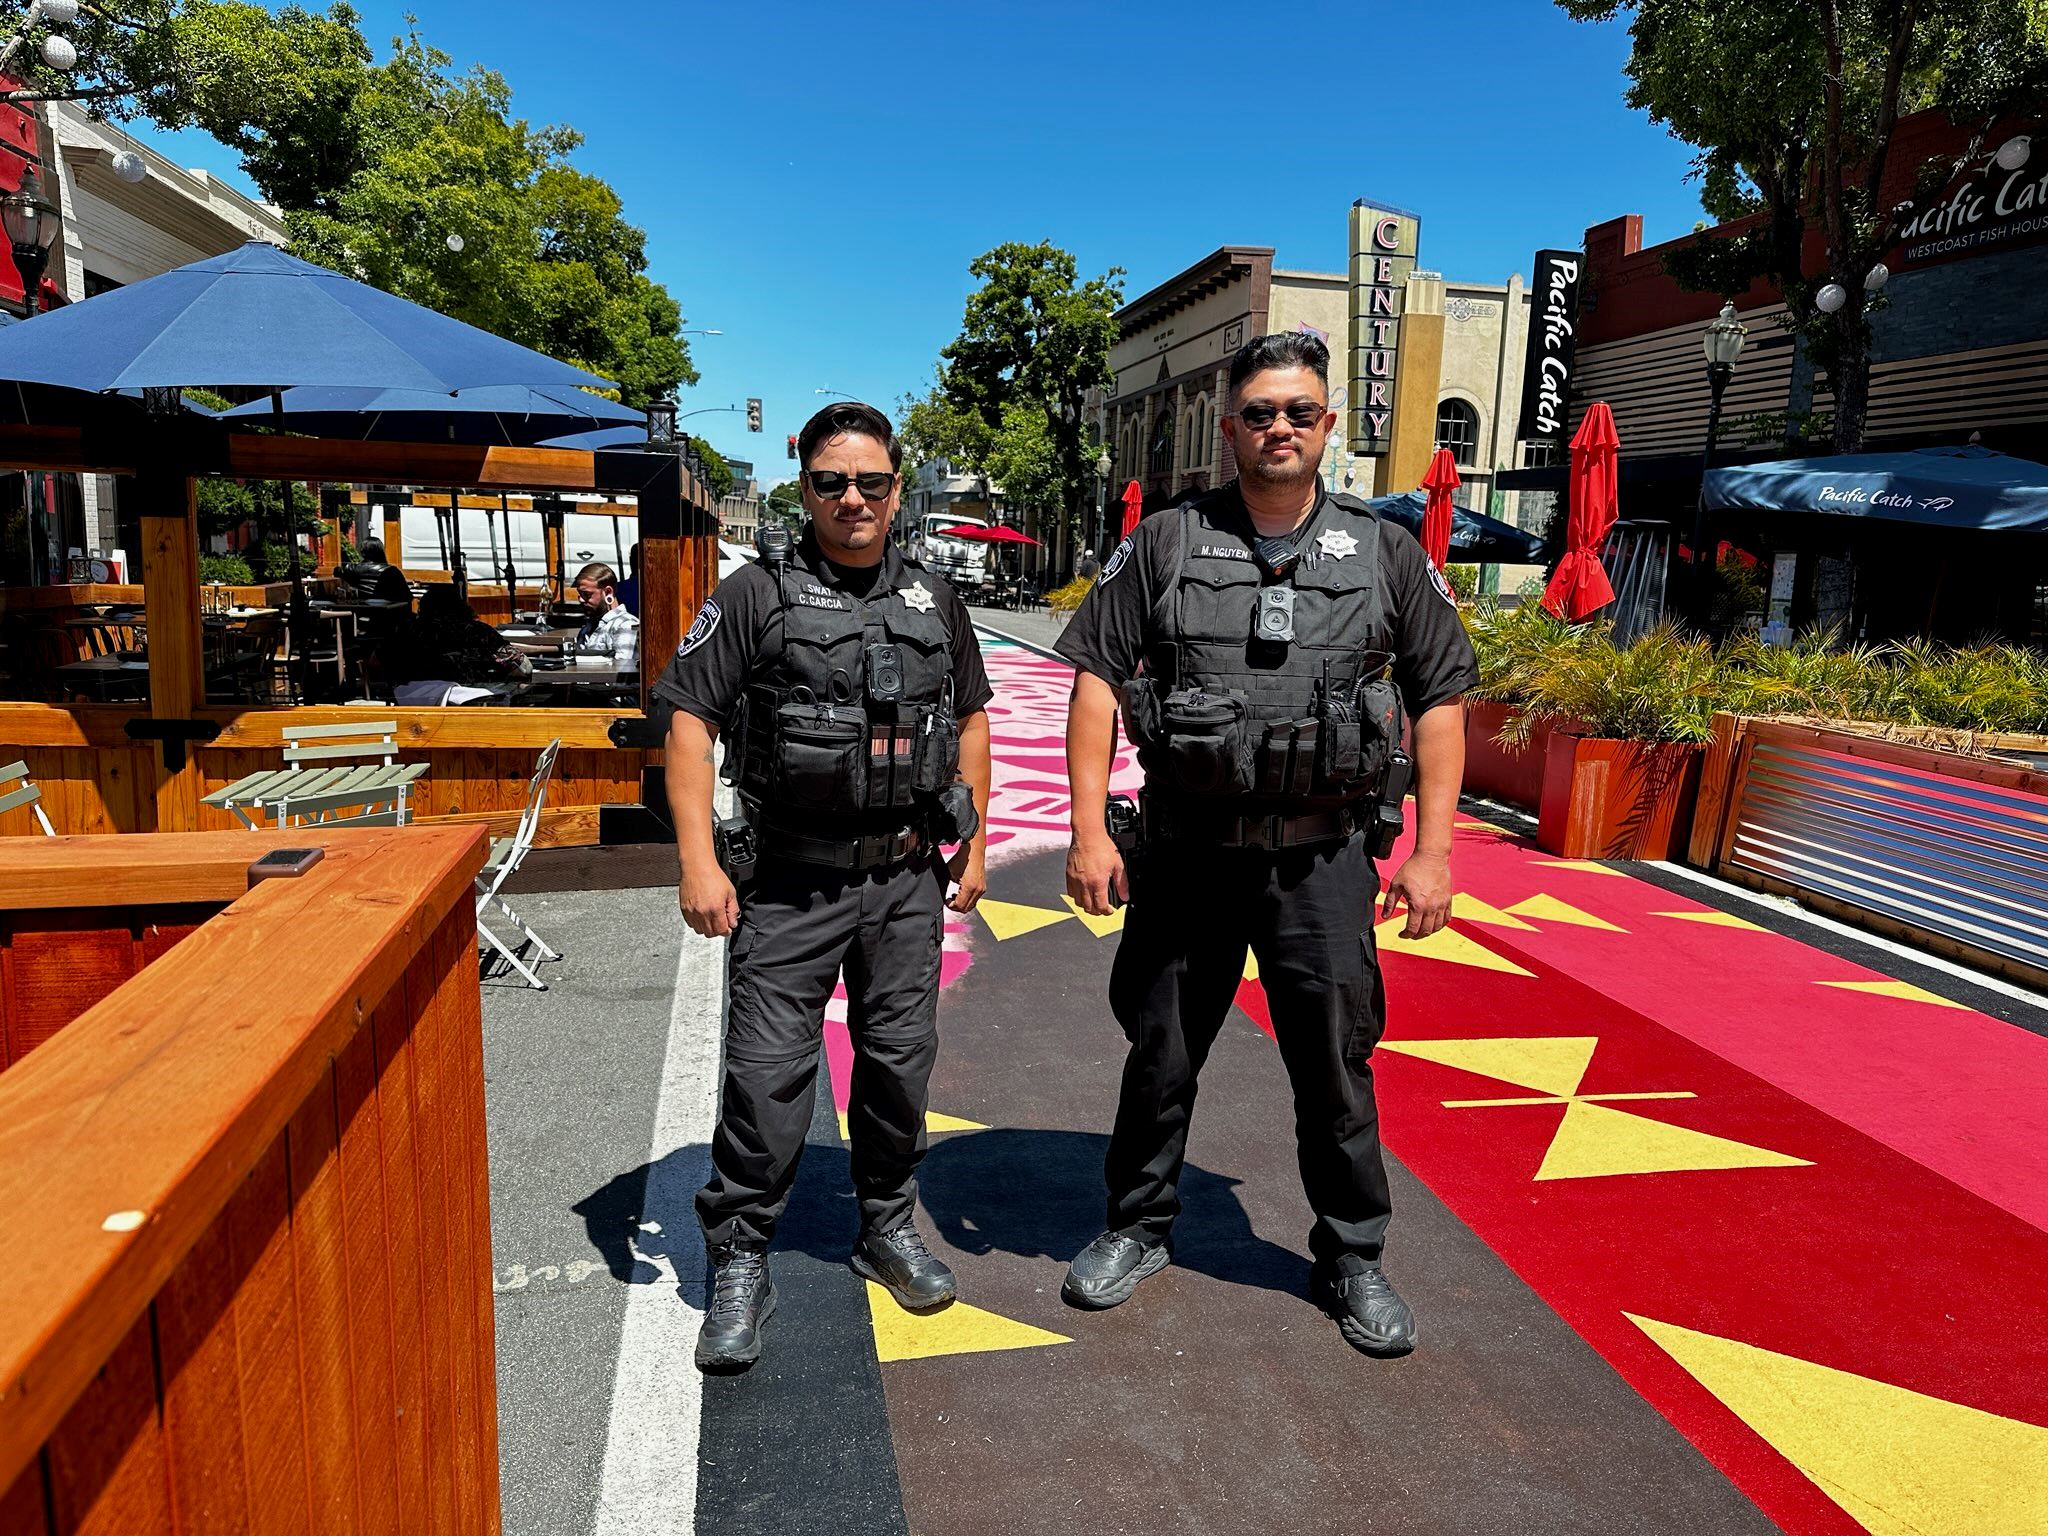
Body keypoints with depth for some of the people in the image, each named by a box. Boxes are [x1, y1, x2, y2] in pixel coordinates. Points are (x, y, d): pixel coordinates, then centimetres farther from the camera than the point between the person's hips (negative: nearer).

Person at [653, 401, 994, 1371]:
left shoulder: (932, 599, 9)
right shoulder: (755, 596, -4)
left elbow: (970, 718, 17)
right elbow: (689, 720, -7)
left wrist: (971, 844, 12)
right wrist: (699, 863, -14)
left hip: (907, 878, 4)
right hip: (791, 881, -3)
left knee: (900, 1061, 13)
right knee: (765, 1072, -1)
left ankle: (888, 1227, 34)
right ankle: (739, 1263, 18)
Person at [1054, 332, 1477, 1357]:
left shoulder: (1385, 554, 4)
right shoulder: (1164, 544, 0)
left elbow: (1440, 697, 6)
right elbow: (1098, 678, -2)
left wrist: (1431, 851, 0)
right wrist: (1089, 831, -8)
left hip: (1322, 859, 0)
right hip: (1184, 852, 0)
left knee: (1335, 1064, 8)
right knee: (1160, 1052, 13)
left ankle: (1350, 1261, 30)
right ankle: (1138, 1229, 35)